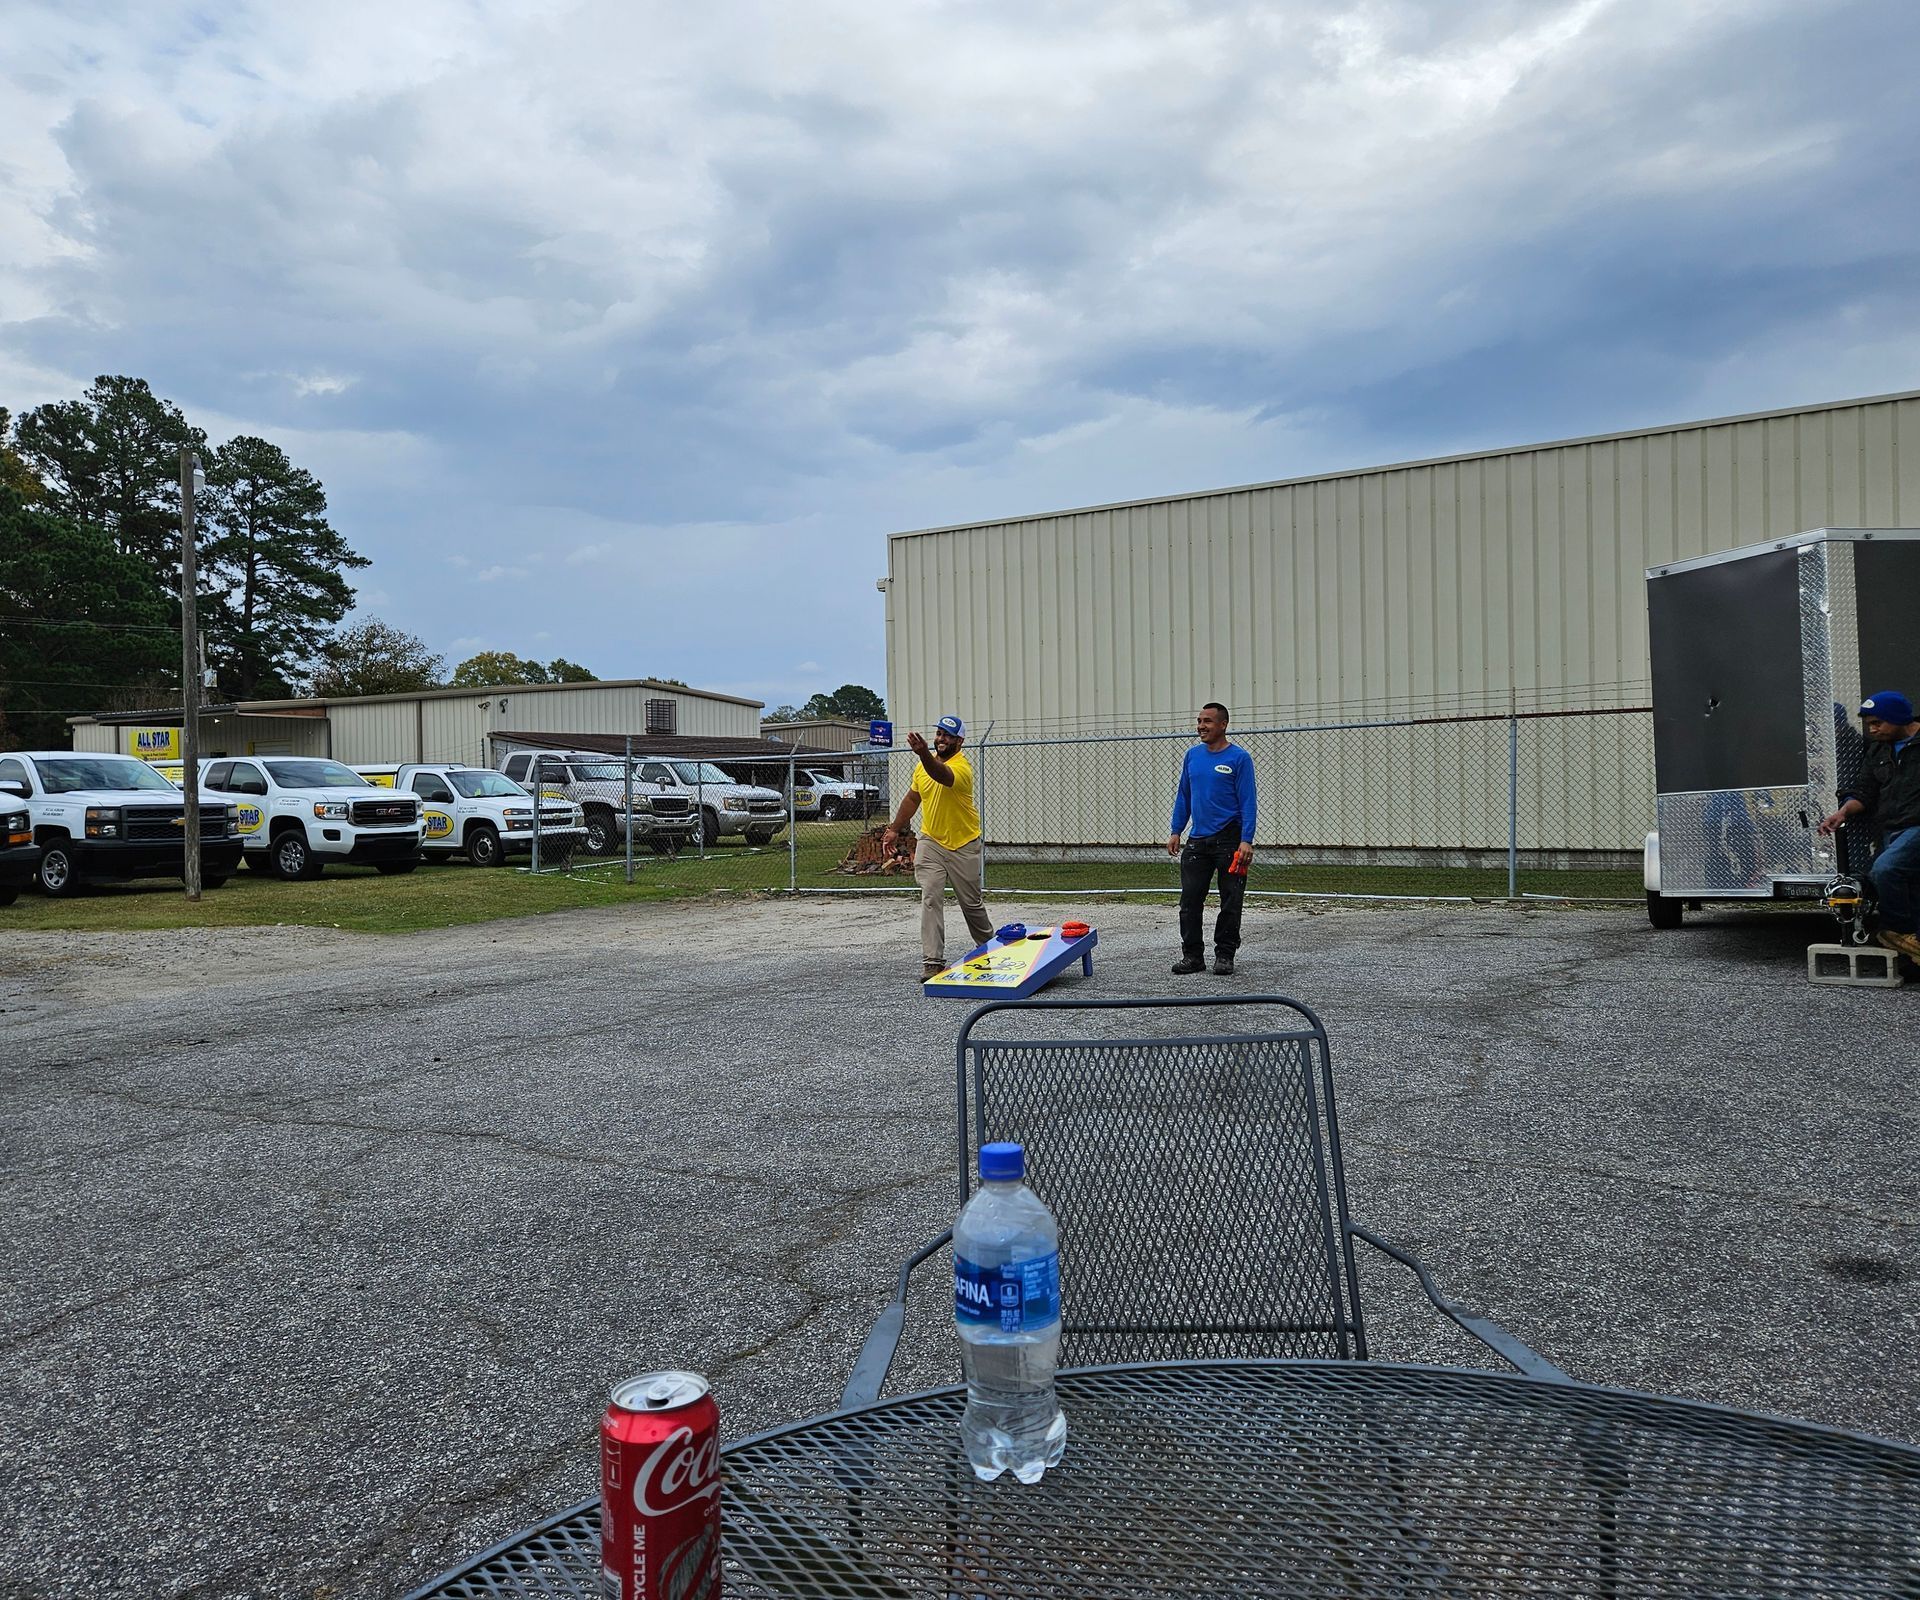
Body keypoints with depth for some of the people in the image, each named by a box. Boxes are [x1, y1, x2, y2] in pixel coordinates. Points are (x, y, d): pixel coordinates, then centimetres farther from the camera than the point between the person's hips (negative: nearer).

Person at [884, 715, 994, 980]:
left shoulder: (962, 766, -21)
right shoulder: (925, 763, 1)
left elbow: (941, 775, -45)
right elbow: (912, 798, 14)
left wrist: (923, 753, -62)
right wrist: (895, 829, 10)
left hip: (963, 846, -4)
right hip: (930, 842, 4)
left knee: (972, 903, 11)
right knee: (930, 899, -10)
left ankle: (989, 946, 38)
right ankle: (932, 961, -12)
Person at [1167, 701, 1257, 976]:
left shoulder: (1239, 758, -7)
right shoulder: (1192, 756, 9)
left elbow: (1248, 802, -10)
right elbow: (1183, 797, 15)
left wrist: (1246, 840, -18)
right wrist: (1176, 832, 10)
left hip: (1229, 840, -5)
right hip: (1197, 840, 5)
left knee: (1230, 901, 3)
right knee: (1190, 900, 3)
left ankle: (1224, 956, 13)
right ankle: (1192, 955, 11)